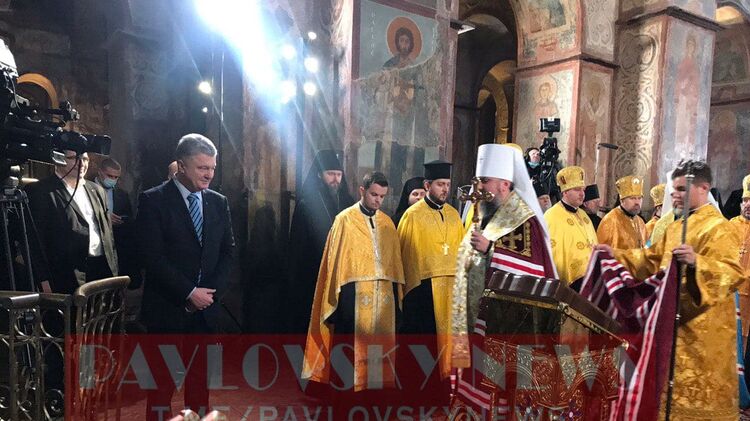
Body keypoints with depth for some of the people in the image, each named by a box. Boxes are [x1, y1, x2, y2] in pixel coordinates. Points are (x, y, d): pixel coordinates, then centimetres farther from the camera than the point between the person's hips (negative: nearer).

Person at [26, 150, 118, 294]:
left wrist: (114, 271, 13)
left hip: (104, 270, 6)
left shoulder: (97, 191, 16)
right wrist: (45, 280, -12)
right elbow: (36, 240, -7)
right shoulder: (39, 192, -3)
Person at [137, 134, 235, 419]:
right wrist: (189, 293, -15)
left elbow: (228, 251, 7)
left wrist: (211, 291, -6)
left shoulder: (219, 202, 7)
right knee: (162, 383, 8)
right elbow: (152, 257, -13)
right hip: (167, 309, -4)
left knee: (200, 379, 14)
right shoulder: (153, 200, -7)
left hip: (205, 309, 4)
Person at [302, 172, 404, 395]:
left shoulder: (387, 223, 12)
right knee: (354, 349, 1)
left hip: (384, 296, 4)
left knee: (381, 348, 8)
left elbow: (395, 262, 13)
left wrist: (397, 299, 9)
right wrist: (337, 300, -8)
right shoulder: (345, 219, -1)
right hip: (354, 297, -4)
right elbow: (335, 260, -3)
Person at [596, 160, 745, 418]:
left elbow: (733, 272, -25)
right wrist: (616, 255, 8)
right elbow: (653, 259, 17)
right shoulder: (676, 227, 13)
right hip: (674, 317, 9)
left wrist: (696, 262, -42)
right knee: (676, 385, 17)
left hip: (703, 326, -8)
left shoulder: (718, 228, -14)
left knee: (699, 392, 1)